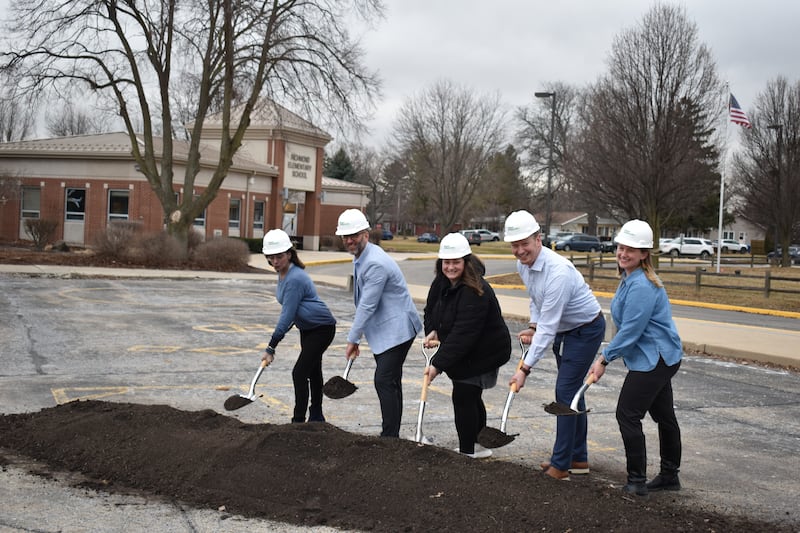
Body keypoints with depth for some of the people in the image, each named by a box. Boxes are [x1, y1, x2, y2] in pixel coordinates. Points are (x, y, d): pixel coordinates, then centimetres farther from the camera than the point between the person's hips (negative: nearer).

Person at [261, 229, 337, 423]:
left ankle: (298, 420, -7)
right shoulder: (283, 274, 0)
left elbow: (287, 315, -29)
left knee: (300, 372, -14)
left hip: (322, 328, -10)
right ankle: (316, 417, 35)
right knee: (313, 371, 20)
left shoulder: (295, 279, -30)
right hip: (307, 328, 10)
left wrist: (271, 347, -26)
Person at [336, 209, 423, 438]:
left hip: (397, 328, -10)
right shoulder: (360, 258, 9)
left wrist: (352, 339, -13)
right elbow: (362, 303, 18)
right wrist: (356, 336, 17)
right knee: (389, 382, 14)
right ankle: (391, 434, 22)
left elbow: (367, 306, -21)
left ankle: (390, 436, -10)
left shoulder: (376, 263, -23)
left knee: (384, 381, -14)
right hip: (383, 330, 10)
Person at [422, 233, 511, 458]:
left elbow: (462, 334, -34)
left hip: (484, 353, -9)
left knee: (463, 397, -9)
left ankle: (468, 450, 2)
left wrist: (438, 364, -35)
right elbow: (431, 310, 14)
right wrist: (432, 331, -8)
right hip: (464, 352, 9)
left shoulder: (474, 292, -30)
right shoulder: (441, 283, -1)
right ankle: (477, 445, 33)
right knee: (470, 397, 18)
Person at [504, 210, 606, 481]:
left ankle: (560, 464, -5)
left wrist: (525, 368, -34)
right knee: (571, 390, 14)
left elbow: (548, 326, -34)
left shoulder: (558, 271, -34)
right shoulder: (522, 265, -6)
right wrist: (532, 326, -2)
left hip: (586, 329, -9)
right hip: (564, 329, 9)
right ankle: (578, 458, 25)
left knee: (565, 391, -12)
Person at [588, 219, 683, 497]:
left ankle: (637, 481, 1)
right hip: (658, 358, 11)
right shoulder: (629, 278, 10)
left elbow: (630, 330, -24)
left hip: (653, 359, -11)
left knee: (628, 414, -7)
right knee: (664, 416, 18)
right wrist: (608, 356, 19)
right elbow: (627, 326, 19)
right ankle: (669, 476, 30)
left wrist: (604, 359, -17)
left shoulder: (641, 285, -23)